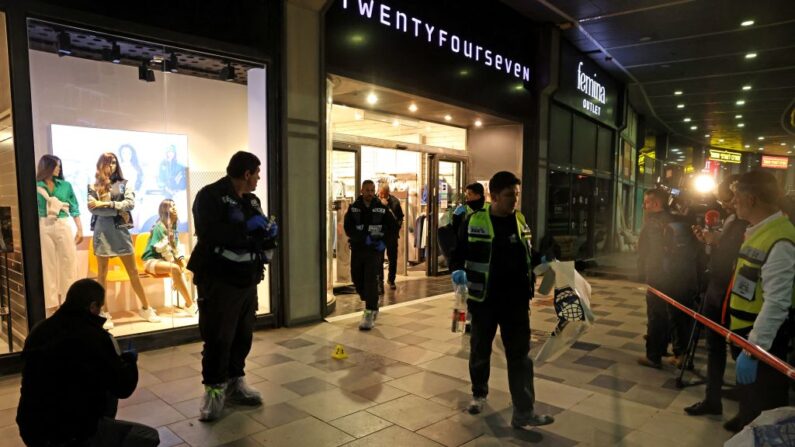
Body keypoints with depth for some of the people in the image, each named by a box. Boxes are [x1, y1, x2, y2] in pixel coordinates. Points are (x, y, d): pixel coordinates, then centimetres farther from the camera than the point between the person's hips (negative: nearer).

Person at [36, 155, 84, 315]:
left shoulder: (66, 185, 8)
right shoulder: (36, 187, 2)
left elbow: (74, 209, 8)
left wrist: (80, 229, 3)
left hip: (63, 227, 1)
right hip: (44, 228, -1)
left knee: (69, 263, 2)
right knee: (48, 265, 5)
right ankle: (51, 303, 13)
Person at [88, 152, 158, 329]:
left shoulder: (123, 184, 9)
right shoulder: (93, 186, 6)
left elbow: (130, 203, -6)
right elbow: (92, 208, -7)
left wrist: (107, 204, -14)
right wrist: (118, 211, -11)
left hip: (121, 230, 1)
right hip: (102, 232, 0)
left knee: (133, 272, 5)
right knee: (102, 275, 4)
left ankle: (146, 308, 13)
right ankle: (104, 314, 12)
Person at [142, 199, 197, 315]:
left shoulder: (173, 226, 10)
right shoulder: (159, 227, -15)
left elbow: (176, 246, 8)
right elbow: (164, 249, -20)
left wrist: (181, 259, -9)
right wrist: (176, 262, -17)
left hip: (164, 260, 9)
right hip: (152, 261, -9)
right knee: (175, 268, -34)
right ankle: (190, 304, -33)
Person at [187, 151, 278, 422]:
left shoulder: (252, 200, 15)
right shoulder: (210, 196, -11)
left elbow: (260, 234, 22)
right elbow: (209, 233, -26)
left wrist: (268, 234, -2)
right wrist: (246, 227, -20)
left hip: (247, 280, 8)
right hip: (219, 280, -8)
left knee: (243, 335, 14)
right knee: (218, 337, -2)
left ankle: (235, 383, 28)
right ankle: (214, 390, 13)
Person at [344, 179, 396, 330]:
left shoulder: (382, 208, 2)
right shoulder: (353, 208, 3)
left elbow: (392, 226, 8)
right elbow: (348, 227, -5)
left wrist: (382, 240, -5)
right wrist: (364, 238, -15)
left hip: (375, 250, -3)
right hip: (357, 248, 3)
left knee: (371, 280, -14)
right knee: (357, 279, 10)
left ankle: (369, 314, -11)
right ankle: (372, 305, 33)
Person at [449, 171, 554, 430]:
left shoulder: (521, 221, 4)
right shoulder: (474, 223, -9)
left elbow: (527, 254, 15)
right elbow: (458, 253, -2)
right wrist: (458, 271, -21)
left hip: (516, 300, 3)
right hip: (484, 300, -2)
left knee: (519, 355, 2)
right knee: (480, 351, 15)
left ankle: (523, 413, 9)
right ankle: (479, 394, 39)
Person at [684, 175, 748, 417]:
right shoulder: (730, 219, 11)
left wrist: (716, 242, -22)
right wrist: (709, 240, 2)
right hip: (716, 291, 9)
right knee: (714, 347, 15)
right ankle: (712, 399, 27)